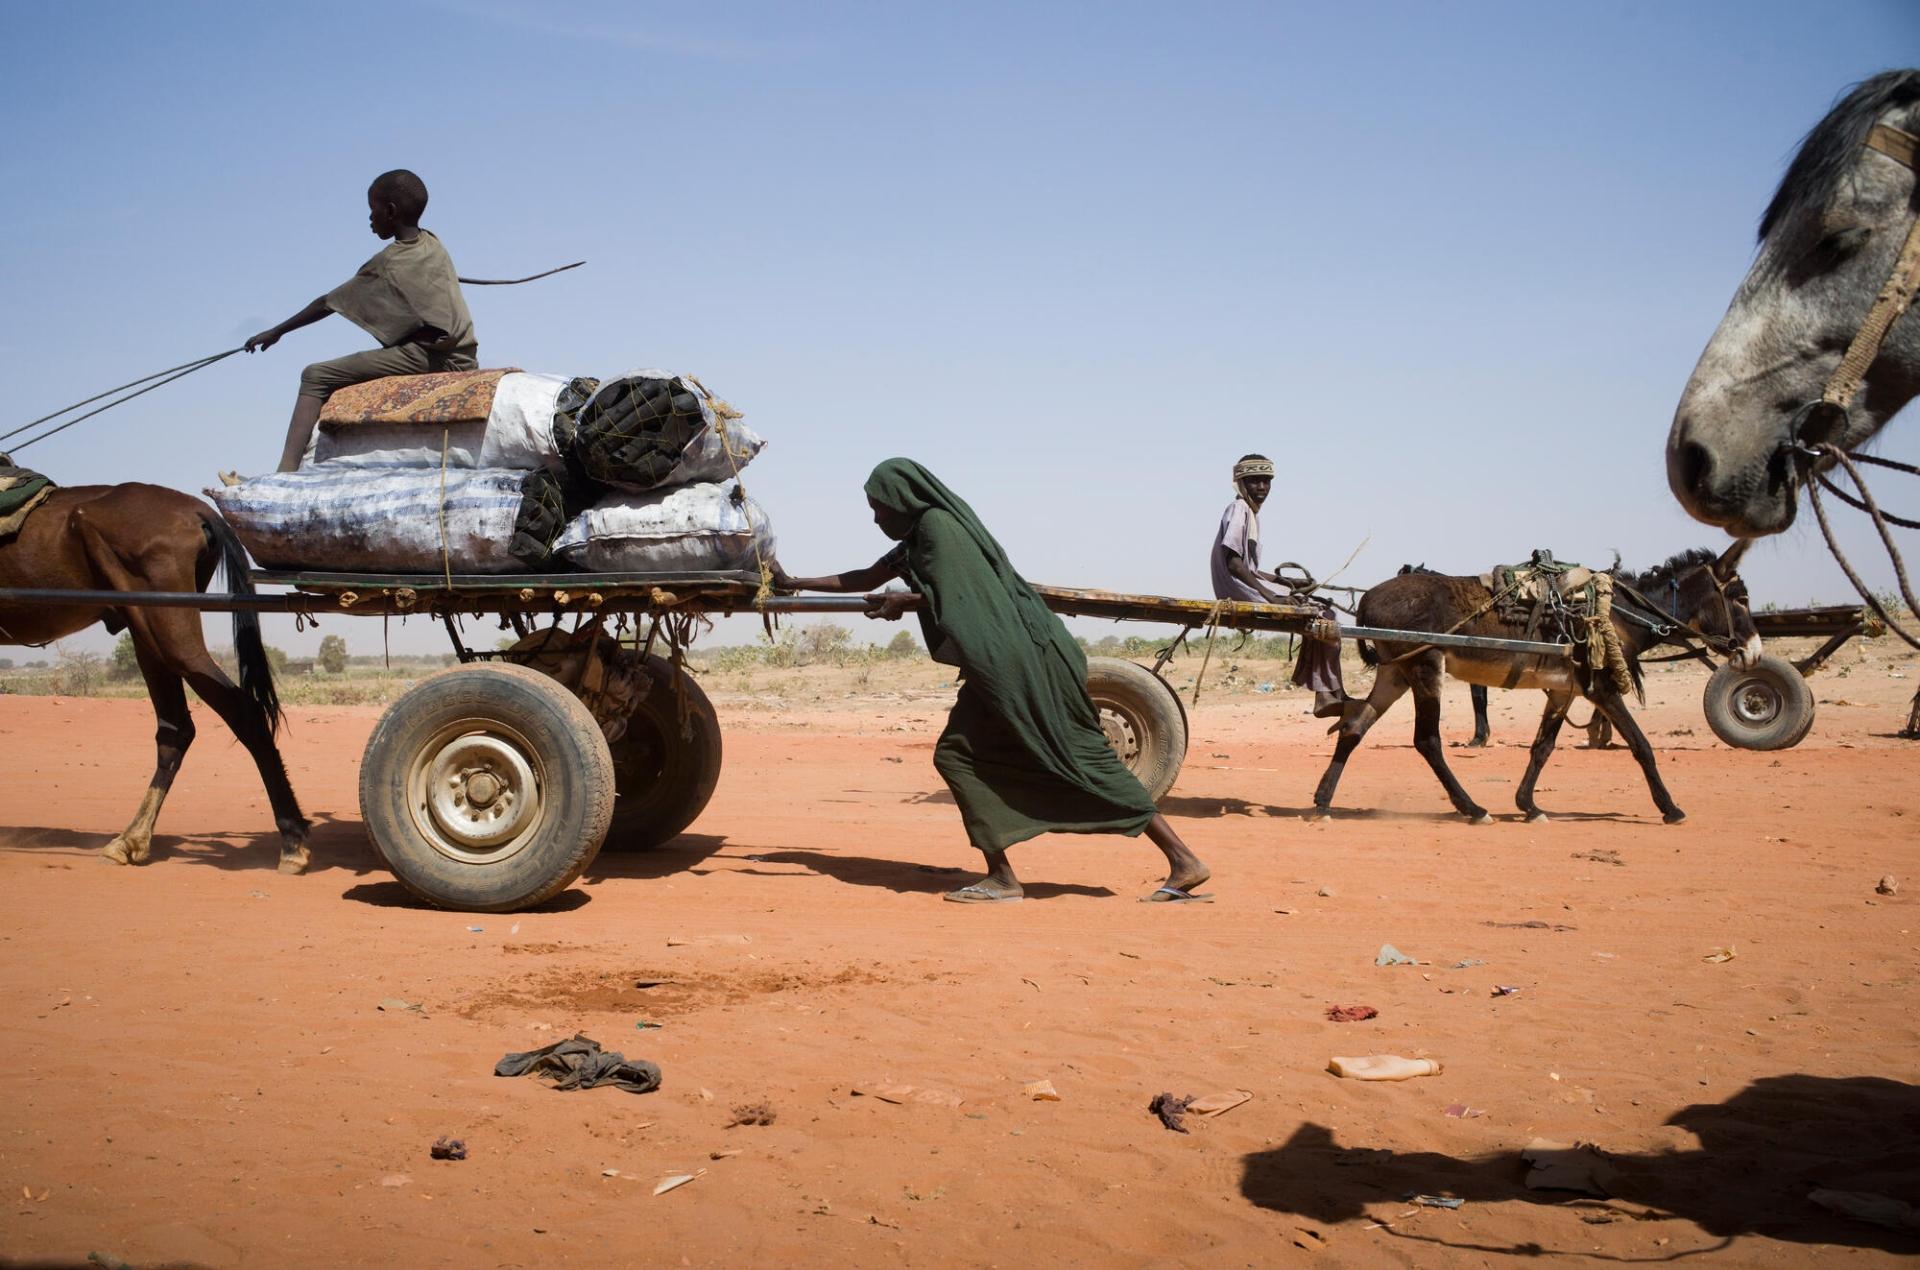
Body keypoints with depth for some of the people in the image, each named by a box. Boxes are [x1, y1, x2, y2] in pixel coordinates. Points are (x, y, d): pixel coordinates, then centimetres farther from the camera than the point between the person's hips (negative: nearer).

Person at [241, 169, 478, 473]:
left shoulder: (386, 264, -3)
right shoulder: (432, 244, 15)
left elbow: (328, 304, 3)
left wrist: (276, 331, 12)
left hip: (425, 355, -8)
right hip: (463, 359, 8)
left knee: (316, 376, -11)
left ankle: (286, 472, -26)